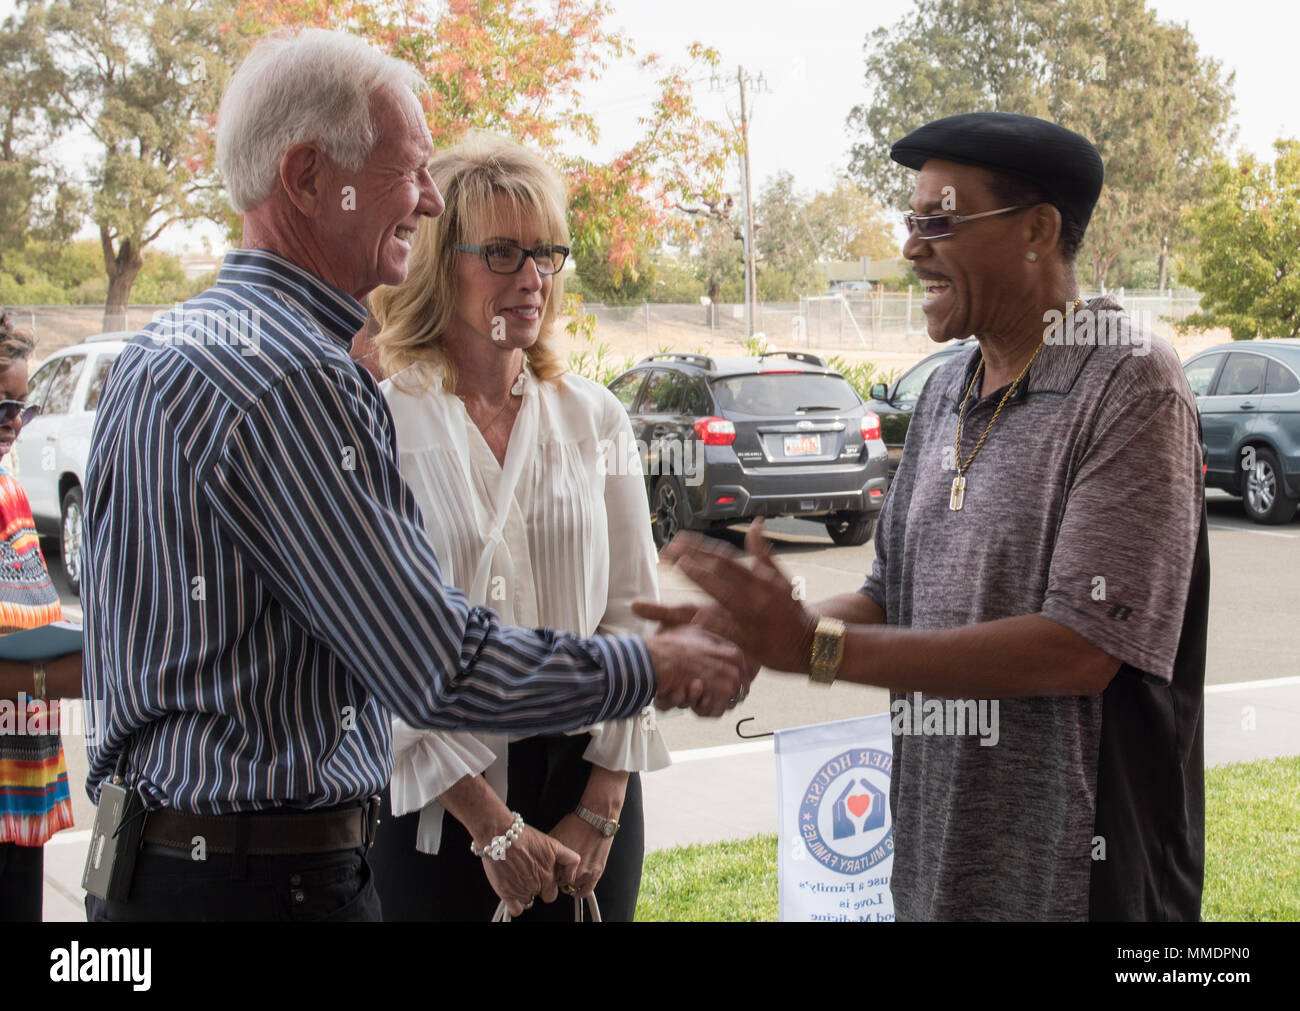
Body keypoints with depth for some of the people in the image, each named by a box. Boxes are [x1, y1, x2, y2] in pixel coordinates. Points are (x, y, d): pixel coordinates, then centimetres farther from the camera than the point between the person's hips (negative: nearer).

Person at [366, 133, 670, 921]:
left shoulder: (594, 416, 6)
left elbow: (632, 613, 5)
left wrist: (601, 810, -3)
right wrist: (489, 823, -11)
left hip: (588, 791, 3)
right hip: (434, 807, -3)